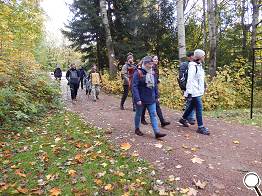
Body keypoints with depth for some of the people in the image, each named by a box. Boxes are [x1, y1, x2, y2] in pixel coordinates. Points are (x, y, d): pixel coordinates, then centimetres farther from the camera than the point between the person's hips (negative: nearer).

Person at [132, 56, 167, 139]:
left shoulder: (152, 73, 5)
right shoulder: (138, 73, -15)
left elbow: (155, 85, 13)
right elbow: (134, 86, -19)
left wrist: (157, 96, 10)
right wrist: (137, 99, -23)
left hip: (151, 99, 5)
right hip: (141, 99, -5)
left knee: (153, 115, 2)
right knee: (138, 114, 12)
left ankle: (157, 132, 3)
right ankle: (137, 129, 31)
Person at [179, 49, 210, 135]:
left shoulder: (199, 66, 14)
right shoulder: (193, 66, -16)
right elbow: (190, 80, -20)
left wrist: (202, 89, 22)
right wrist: (189, 92, -23)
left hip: (198, 91, 10)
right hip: (194, 92, -10)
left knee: (192, 105, 19)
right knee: (199, 108, -6)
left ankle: (183, 119, 36)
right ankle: (200, 127, 2)